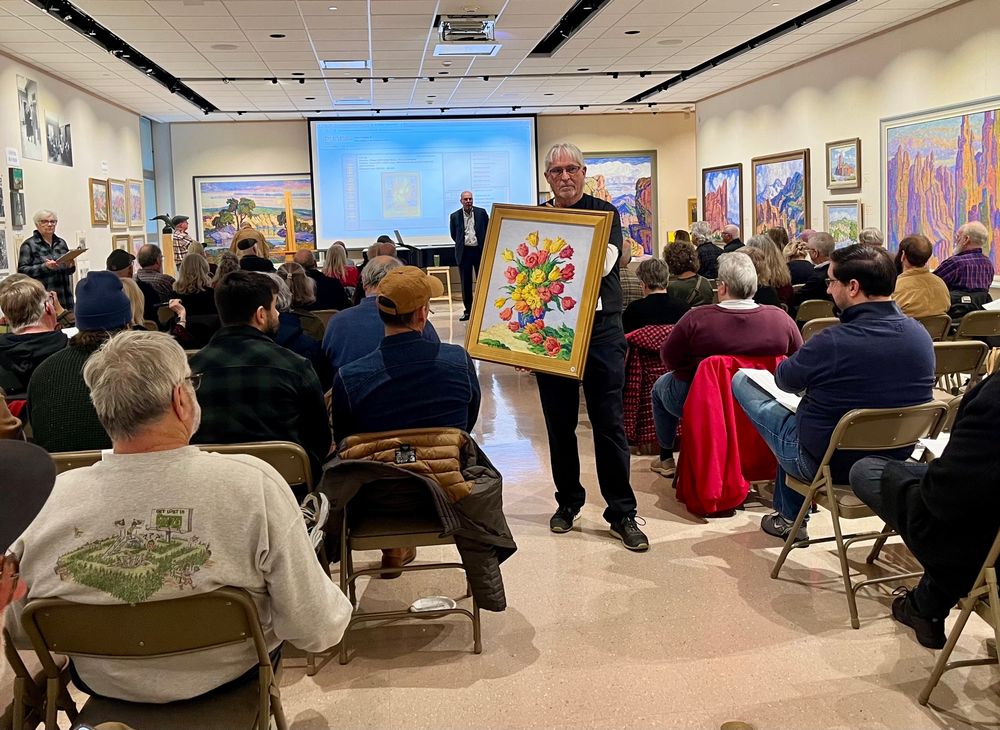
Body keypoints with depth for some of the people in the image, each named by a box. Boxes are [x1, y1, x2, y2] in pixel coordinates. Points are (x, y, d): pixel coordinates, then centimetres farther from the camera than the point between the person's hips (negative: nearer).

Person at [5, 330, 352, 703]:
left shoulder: (47, 500, -23)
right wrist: (337, 609, -2)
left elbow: (17, 631, -6)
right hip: (230, 679, -2)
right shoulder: (254, 484, -32)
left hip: (104, 687, 3)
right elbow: (317, 632, -25)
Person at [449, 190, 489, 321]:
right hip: (464, 252, 1)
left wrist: (483, 244, 6)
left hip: (479, 250, -1)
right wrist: (462, 244, 11)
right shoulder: (455, 216, 3)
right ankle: (467, 310, 12)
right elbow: (453, 235, 13)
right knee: (465, 283, 5)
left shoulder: (481, 213, 2)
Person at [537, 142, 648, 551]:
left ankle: (621, 513, 7)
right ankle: (568, 501, 26)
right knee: (559, 423, 10)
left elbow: (603, 263, -14)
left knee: (609, 424, -1)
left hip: (600, 329, -3)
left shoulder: (604, 214, 4)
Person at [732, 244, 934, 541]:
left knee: (741, 380, 10)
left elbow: (785, 380, -8)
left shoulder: (832, 342, -28)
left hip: (824, 463, -6)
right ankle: (788, 514, 38)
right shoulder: (921, 335, -7)